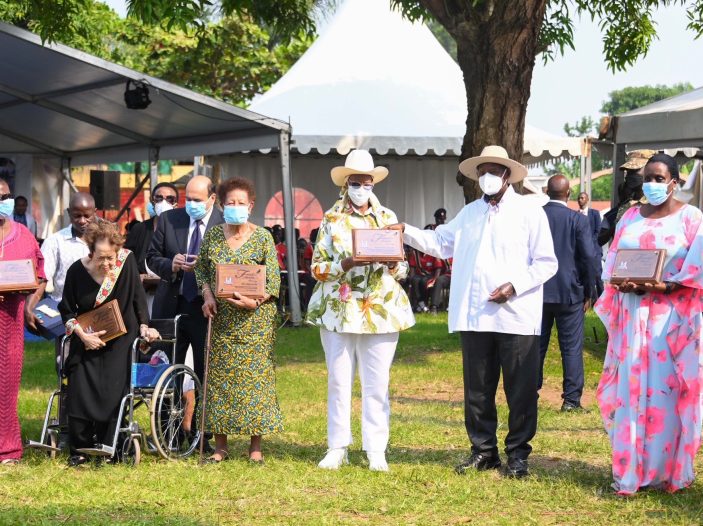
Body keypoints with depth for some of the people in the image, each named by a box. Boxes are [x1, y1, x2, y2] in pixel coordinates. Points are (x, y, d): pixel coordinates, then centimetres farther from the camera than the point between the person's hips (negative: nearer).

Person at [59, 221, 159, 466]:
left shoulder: (127, 261, -10)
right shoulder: (77, 271, -9)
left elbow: (138, 298, 2)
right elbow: (67, 310, 2)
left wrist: (144, 326, -7)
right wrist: (82, 334, -10)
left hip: (120, 342, -1)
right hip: (87, 342, 1)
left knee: (112, 393, -12)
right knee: (80, 390, -9)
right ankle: (79, 450, 4)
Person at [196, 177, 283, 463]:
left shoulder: (262, 237, -2)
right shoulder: (212, 235, 5)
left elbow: (274, 280, -3)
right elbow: (201, 268, 14)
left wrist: (255, 302, -18)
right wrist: (208, 295, -3)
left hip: (255, 319, -2)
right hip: (222, 319, 2)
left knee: (256, 374, -2)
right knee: (220, 375, 2)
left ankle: (255, 445, 4)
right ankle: (220, 444, 9)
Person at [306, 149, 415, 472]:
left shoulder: (388, 218, 11)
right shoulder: (331, 220, 6)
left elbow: (403, 267, 12)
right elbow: (318, 267, 2)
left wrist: (393, 266, -11)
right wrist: (344, 265, -16)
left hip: (381, 310, 1)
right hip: (339, 310, -1)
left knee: (377, 383, -1)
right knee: (339, 381, 0)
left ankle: (376, 450, 4)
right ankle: (337, 448, 8)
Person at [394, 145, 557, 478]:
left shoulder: (529, 212, -1)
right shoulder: (469, 213, 15)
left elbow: (546, 263, -3)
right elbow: (439, 243, 16)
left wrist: (515, 286, -15)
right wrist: (406, 232, 1)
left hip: (516, 317, -5)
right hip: (475, 317, 5)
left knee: (520, 390, 0)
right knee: (477, 388, 9)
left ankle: (518, 454, 10)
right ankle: (483, 450, 19)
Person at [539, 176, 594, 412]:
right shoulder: (578, 220, -8)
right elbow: (588, 257, -9)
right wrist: (588, 293, 1)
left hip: (538, 293, 3)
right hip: (570, 293, -3)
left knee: (536, 346, 10)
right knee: (572, 347, 2)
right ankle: (571, 399, -1)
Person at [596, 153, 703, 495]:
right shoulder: (630, 218, 13)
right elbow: (612, 262, 10)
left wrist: (663, 286, -20)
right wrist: (622, 283, -10)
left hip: (672, 317, -4)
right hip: (632, 315, 4)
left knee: (667, 390, -3)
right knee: (629, 388, 0)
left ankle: (665, 469, 3)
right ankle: (628, 470, 3)